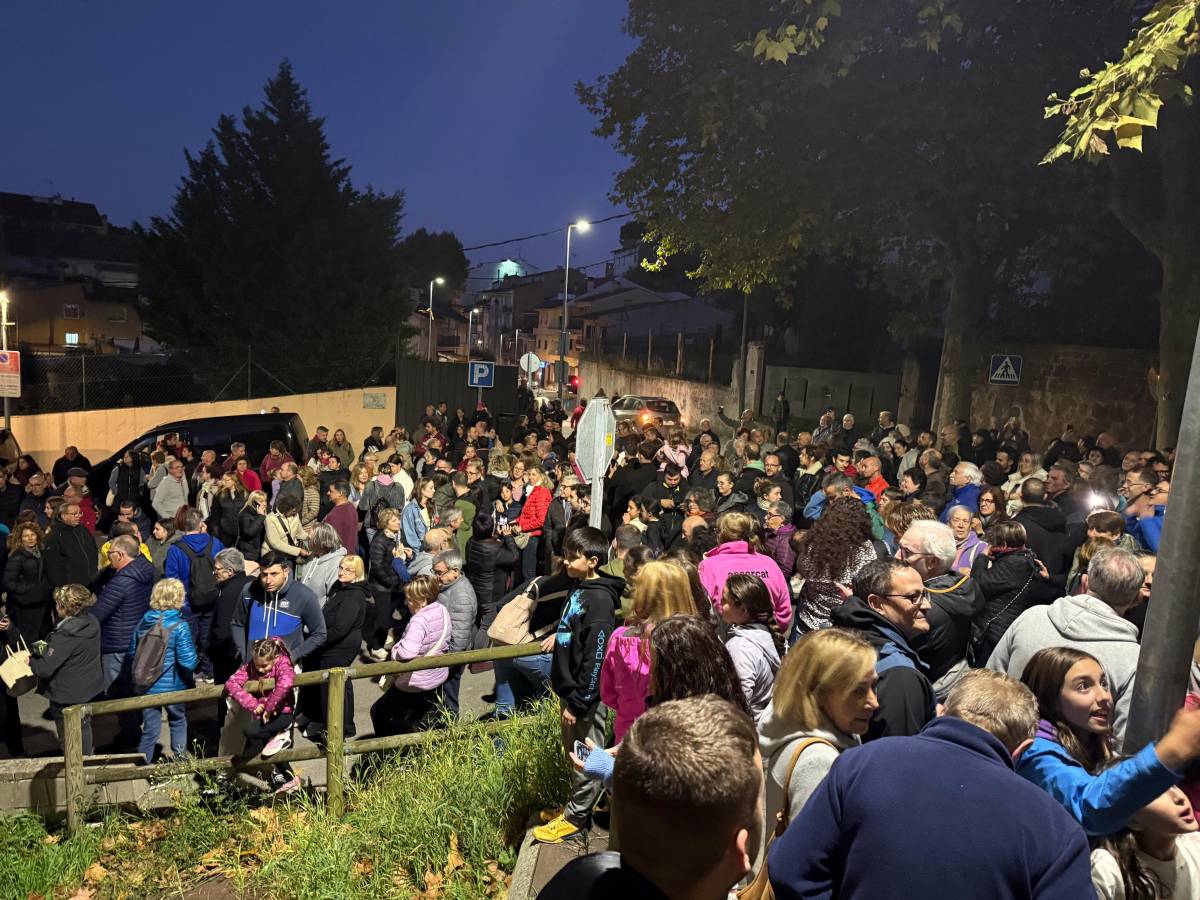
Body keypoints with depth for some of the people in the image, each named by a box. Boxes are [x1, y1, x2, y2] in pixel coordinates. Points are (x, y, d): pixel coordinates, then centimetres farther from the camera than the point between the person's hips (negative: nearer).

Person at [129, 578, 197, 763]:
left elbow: (132, 653, 8)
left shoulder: (142, 623, -3)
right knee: (178, 722, 20)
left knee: (149, 731, 13)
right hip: (173, 687, -4)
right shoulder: (179, 627, -19)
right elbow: (188, 662, -22)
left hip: (147, 686, 4)